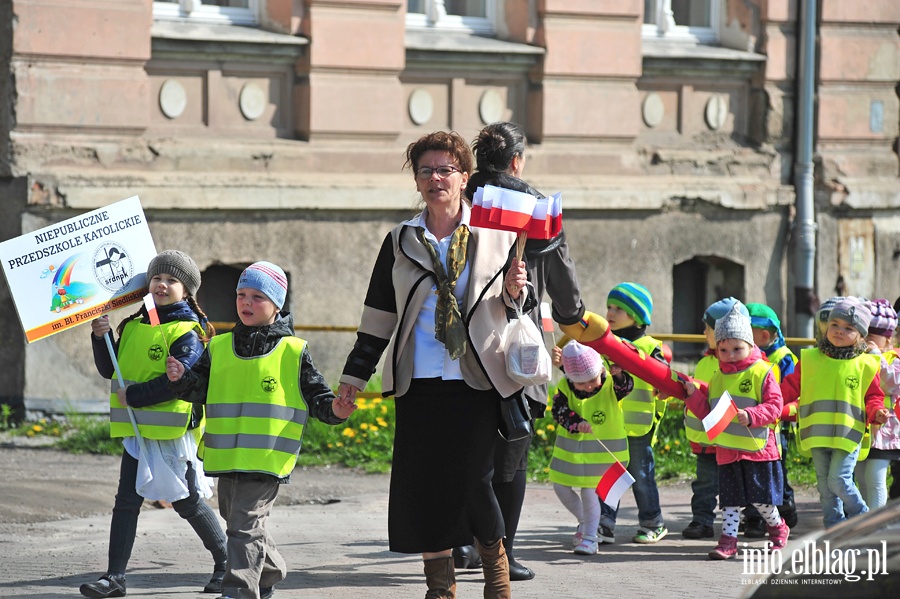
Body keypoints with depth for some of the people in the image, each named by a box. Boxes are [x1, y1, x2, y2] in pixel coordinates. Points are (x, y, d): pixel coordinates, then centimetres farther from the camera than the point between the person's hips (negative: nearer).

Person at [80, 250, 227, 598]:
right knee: (126, 500, 0)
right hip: (136, 429, 6)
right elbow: (110, 370, 15)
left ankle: (226, 563, 21)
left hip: (172, 430, -6)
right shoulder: (133, 327, 13)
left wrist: (132, 396, -18)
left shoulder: (188, 332, -9)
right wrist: (101, 337, 0)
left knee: (187, 501, 4)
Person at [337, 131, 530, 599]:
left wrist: (514, 291, -10)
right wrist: (354, 375, 15)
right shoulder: (401, 242, 11)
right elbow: (378, 314, 16)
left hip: (476, 383, -2)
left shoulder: (496, 235, 6)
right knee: (422, 488, -1)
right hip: (418, 386, 2)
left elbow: (525, 303, 14)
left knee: (474, 482, -7)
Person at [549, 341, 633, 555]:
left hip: (601, 451, -4)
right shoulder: (565, 387, -9)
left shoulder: (611, 384, -15)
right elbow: (559, 411, -13)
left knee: (589, 491, -8)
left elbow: (626, 387, -34)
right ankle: (584, 521, 34)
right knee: (561, 487, 10)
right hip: (571, 449, 4)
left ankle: (590, 537, 4)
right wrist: (576, 423, -30)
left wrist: (619, 375, -56)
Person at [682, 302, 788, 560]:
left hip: (758, 448, -5)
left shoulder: (762, 373, -7)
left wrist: (750, 416, -26)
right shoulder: (717, 379, 11)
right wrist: (694, 395, -1)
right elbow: (707, 412, 14)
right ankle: (728, 540, 6)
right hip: (727, 449, 5)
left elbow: (774, 406, -12)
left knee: (761, 498, 3)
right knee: (730, 497, 4)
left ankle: (777, 527, 28)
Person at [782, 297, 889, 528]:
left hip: (848, 434, -3)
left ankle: (862, 517, 10)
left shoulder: (865, 365, 1)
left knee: (839, 480, -12)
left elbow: (873, 397, 7)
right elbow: (790, 388, 10)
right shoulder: (810, 360, 6)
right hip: (817, 435, 3)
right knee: (825, 485, 8)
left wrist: (877, 412, -13)